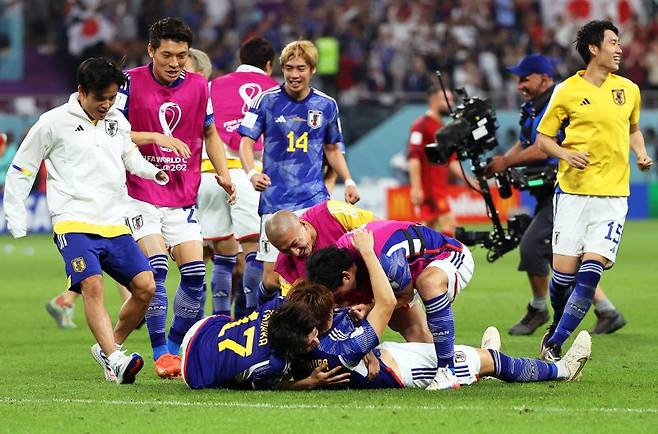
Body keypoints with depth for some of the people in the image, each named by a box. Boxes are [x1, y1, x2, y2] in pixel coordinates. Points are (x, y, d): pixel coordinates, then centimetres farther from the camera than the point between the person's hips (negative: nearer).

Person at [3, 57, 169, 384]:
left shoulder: (117, 122, 14)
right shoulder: (54, 122, 0)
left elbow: (129, 154, 33)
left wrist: (152, 172, 12)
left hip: (115, 225, 5)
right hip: (74, 224, -5)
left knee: (145, 286, -7)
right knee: (92, 286, -25)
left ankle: (108, 349, 10)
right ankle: (115, 360, -32)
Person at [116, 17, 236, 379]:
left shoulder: (198, 86, 5)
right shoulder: (132, 82, -6)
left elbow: (210, 134, 18)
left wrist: (223, 174, 5)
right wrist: (156, 137, -21)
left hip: (183, 197, 4)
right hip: (140, 194, -4)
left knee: (195, 273, -4)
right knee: (156, 265, -18)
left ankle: (177, 347, 13)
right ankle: (161, 353, -9)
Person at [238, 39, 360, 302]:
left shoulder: (326, 105, 7)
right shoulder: (267, 100, -1)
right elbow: (246, 142, -2)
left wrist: (348, 181, 6)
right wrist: (252, 173, -22)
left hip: (314, 199, 2)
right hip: (275, 201, -2)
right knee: (271, 281, -5)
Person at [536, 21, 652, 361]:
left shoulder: (629, 90, 9)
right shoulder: (567, 91, 0)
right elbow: (543, 138, 7)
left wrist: (641, 154, 7)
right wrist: (566, 154, -12)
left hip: (613, 196, 2)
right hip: (573, 193, -2)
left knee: (590, 272, -12)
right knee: (564, 272, -3)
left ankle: (554, 344, -7)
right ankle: (558, 326, 28)